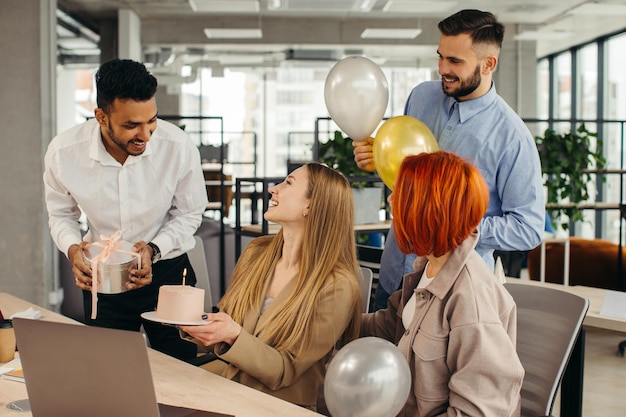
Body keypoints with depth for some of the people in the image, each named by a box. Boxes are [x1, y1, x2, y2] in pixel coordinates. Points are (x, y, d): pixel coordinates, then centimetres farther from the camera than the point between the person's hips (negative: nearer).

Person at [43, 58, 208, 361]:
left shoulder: (179, 148, -21)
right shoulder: (62, 152, -17)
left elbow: (189, 214, -5)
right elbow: (60, 215, 2)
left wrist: (154, 249, -20)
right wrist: (73, 249, -18)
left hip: (167, 271, -1)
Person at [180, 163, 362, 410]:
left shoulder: (338, 286, -15)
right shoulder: (256, 253, 3)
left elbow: (285, 371, -13)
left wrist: (234, 336, -27)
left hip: (280, 403, -5)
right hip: (222, 379, 6)